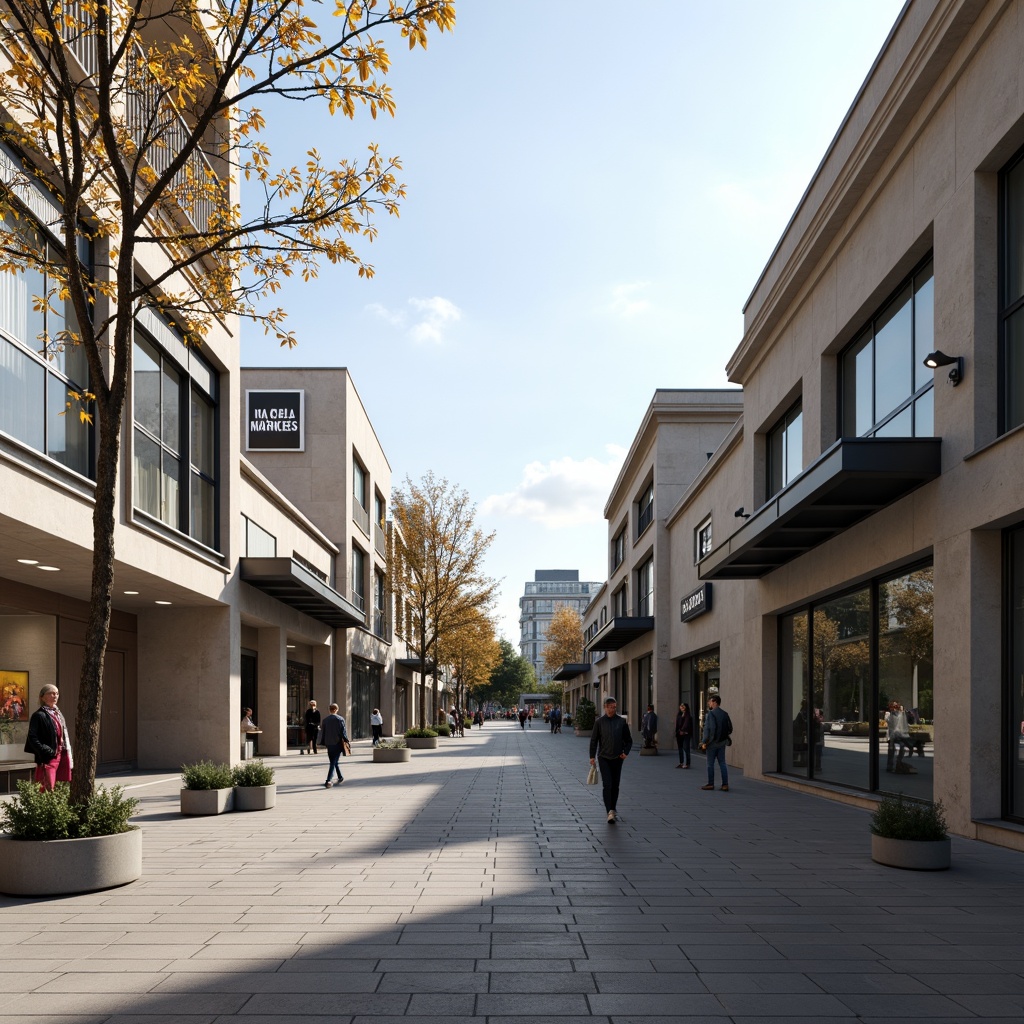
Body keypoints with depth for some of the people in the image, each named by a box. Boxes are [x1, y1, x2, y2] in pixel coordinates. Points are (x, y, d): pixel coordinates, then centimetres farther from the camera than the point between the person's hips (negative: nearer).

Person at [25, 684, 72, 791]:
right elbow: (32, 738, -16)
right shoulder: (39, 715, -9)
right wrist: (46, 751, -22)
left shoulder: (58, 714, 16)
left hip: (61, 756, 8)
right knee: (48, 789, -11)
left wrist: (68, 757, 15)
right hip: (48, 758, -8)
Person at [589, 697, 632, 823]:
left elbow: (628, 740, 11)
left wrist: (626, 752, -5)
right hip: (603, 758, -2)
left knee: (615, 786, 9)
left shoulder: (622, 722, 4)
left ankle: (613, 810, 24)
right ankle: (610, 812, -17)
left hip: (617, 758, 2)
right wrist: (592, 756, -2)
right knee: (607, 784, -12)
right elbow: (594, 740, 4)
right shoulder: (599, 722, 0)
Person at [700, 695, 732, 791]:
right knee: (722, 763, 8)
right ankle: (725, 784, 5)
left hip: (712, 743, -6)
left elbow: (708, 728, -18)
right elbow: (730, 728, 8)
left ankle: (710, 784, 9)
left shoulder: (711, 714, -13)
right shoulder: (725, 714, 6)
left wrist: (704, 742, -14)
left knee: (710, 764, 4)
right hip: (722, 742, 6)